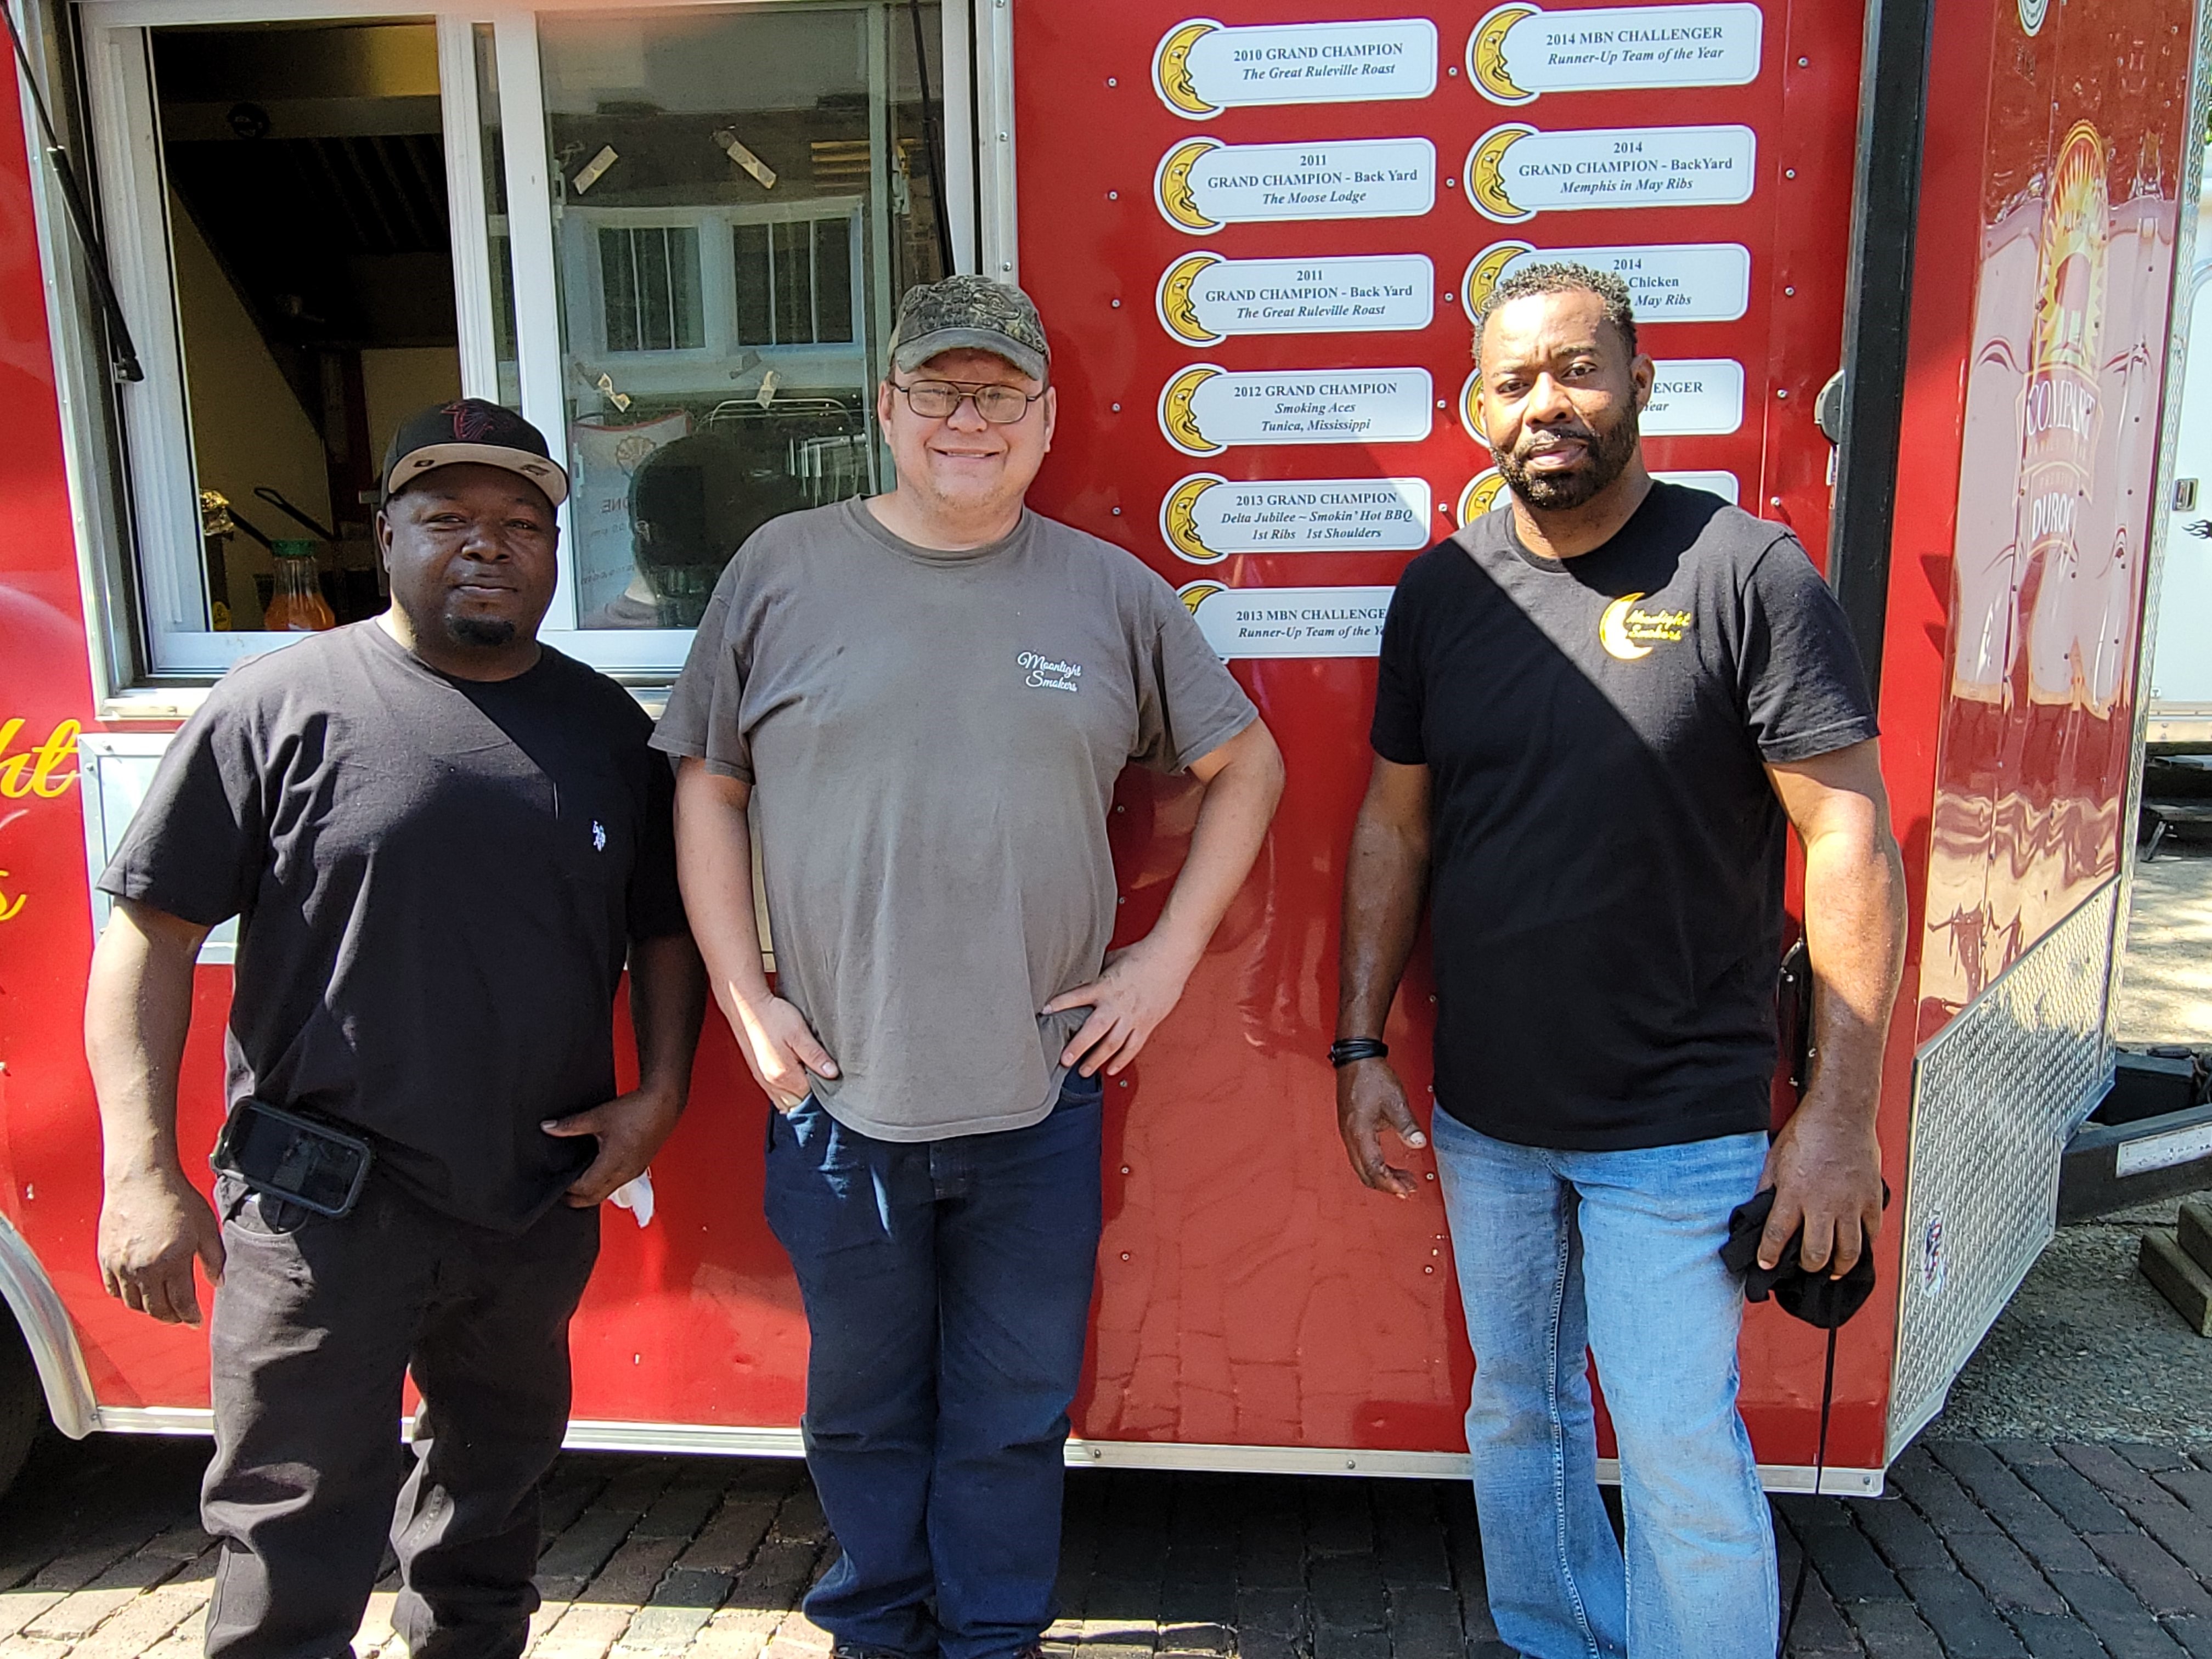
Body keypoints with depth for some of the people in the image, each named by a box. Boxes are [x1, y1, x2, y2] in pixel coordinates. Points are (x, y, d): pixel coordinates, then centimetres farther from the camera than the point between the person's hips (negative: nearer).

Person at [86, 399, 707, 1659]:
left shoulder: (607, 728, 4)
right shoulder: (284, 705, -9)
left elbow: (665, 926, 11)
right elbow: (153, 935, -8)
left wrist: (659, 1095, -1)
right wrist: (143, 1172, -13)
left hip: (542, 1207, 5)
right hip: (322, 1210, -4)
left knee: (497, 1485, 24)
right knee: (297, 1542, 6)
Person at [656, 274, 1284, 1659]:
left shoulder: (1113, 594, 2)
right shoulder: (785, 571, 0)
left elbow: (1246, 765, 9)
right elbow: (709, 784, 4)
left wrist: (1171, 951, 1)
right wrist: (745, 997, -2)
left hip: (1040, 1094, 0)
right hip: (836, 1093, 0)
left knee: (1017, 1408, 15)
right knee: (863, 1402, 19)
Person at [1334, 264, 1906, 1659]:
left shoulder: (1747, 572, -11)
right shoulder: (1442, 588, 3)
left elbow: (1852, 840, -12)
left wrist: (1841, 1111, -13)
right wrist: (1362, 1044, 5)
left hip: (1680, 1123, -4)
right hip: (1483, 1117, 5)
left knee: (1682, 1455, 3)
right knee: (1518, 1413, 19)